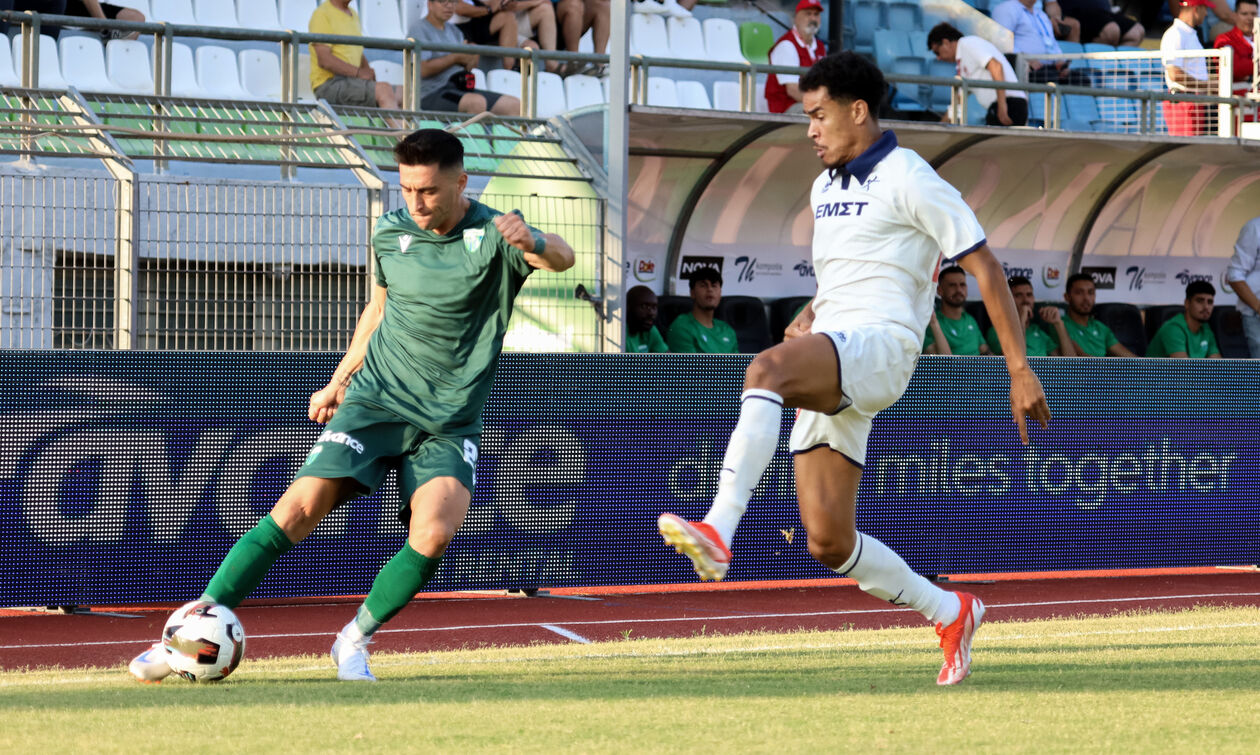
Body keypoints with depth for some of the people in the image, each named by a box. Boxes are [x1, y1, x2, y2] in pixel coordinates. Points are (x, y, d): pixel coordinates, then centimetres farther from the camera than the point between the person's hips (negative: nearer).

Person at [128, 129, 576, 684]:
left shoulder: (493, 235, -10)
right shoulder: (391, 233, 4)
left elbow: (562, 259, -29)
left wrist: (536, 243, -52)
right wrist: (339, 381, 24)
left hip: (450, 421, -2)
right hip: (377, 399, 2)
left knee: (434, 532, -26)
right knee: (299, 508, -14)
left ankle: (354, 642, -4)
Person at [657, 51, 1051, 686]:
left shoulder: (908, 179, -2)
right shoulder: (824, 188, 22)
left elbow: (985, 268, -4)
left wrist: (1020, 370, -9)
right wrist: (808, 316, 12)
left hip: (879, 347, -9)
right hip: (828, 378, 9)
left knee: (764, 369, -38)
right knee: (828, 543, 1)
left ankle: (719, 529, -53)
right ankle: (951, 615, 19)